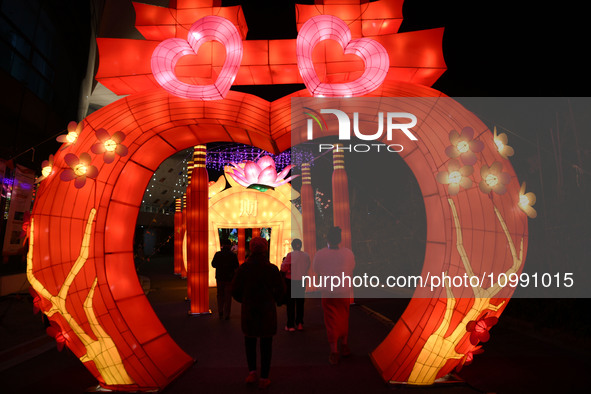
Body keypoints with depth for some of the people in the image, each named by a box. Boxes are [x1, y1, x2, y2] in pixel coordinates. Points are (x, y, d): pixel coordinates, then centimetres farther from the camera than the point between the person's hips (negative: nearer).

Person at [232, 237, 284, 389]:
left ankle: (252, 371, 15)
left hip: (248, 310, 1)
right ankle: (264, 378, 17)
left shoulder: (243, 268, -8)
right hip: (267, 311, -1)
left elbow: (235, 289, -4)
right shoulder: (272, 269, -11)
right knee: (266, 344, 10)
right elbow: (280, 290, -4)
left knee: (250, 341, 20)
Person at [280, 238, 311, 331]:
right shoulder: (306, 255, -2)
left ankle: (290, 325, 9)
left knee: (290, 303, 5)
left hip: (291, 280, -3)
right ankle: (300, 323, 18)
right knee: (300, 303, 15)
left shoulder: (290, 255, -15)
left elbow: (284, 268, -12)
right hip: (302, 281, 4)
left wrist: (283, 262, 7)